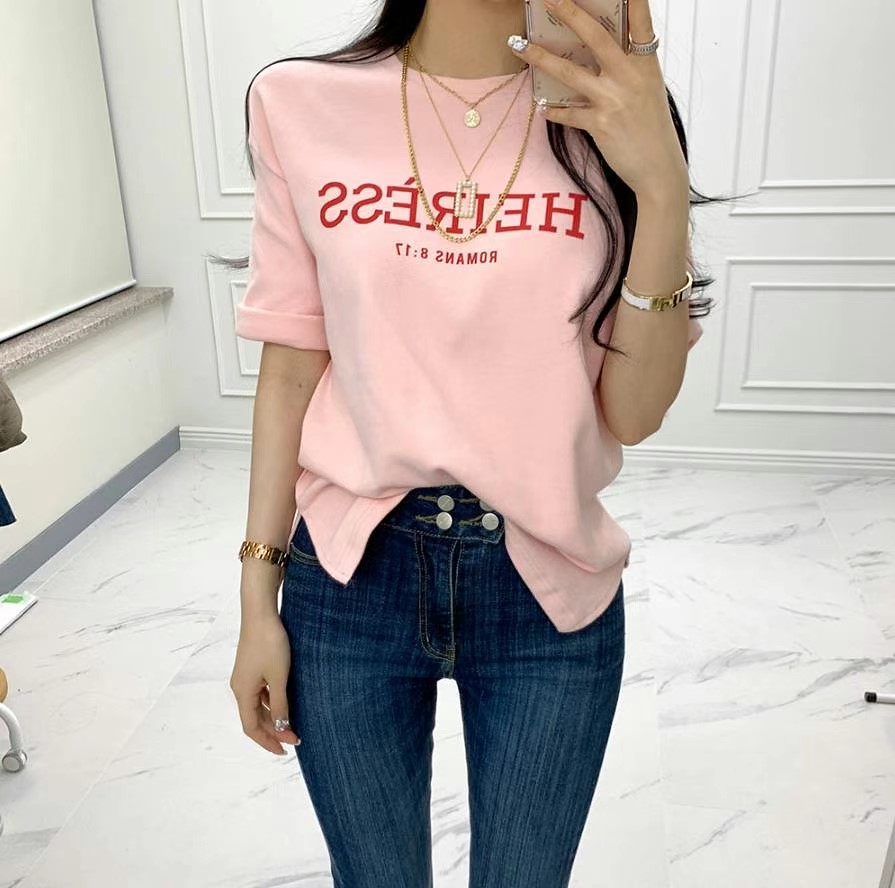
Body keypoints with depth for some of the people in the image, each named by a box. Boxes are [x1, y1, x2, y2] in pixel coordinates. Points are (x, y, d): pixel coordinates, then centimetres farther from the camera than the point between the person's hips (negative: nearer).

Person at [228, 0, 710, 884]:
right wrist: (258, 596, 3)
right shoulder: (301, 104, -3)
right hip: (350, 576, 0)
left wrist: (662, 189, -19)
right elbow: (290, 368, 1)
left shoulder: (610, 119, -3)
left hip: (547, 588, 1)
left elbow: (632, 413, -7)